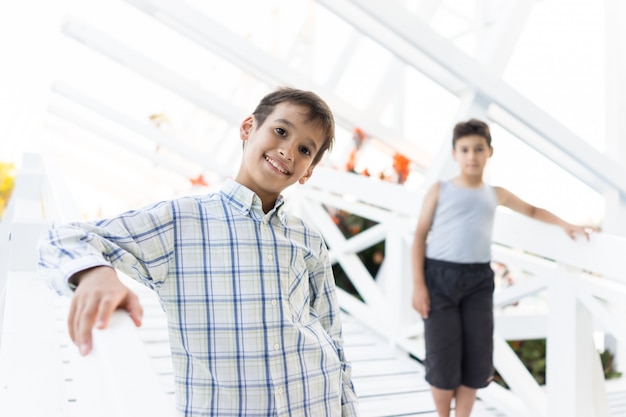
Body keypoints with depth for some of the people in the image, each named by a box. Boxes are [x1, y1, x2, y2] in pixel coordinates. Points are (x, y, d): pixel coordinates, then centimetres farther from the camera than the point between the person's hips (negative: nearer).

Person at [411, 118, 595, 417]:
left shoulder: (496, 194, 13)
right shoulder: (440, 190, 3)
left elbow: (531, 210, 32)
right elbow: (420, 237, 0)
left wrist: (563, 225, 17)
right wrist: (418, 284, -8)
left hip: (478, 279, 3)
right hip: (440, 275, -3)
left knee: (477, 358, 3)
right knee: (443, 358, -2)